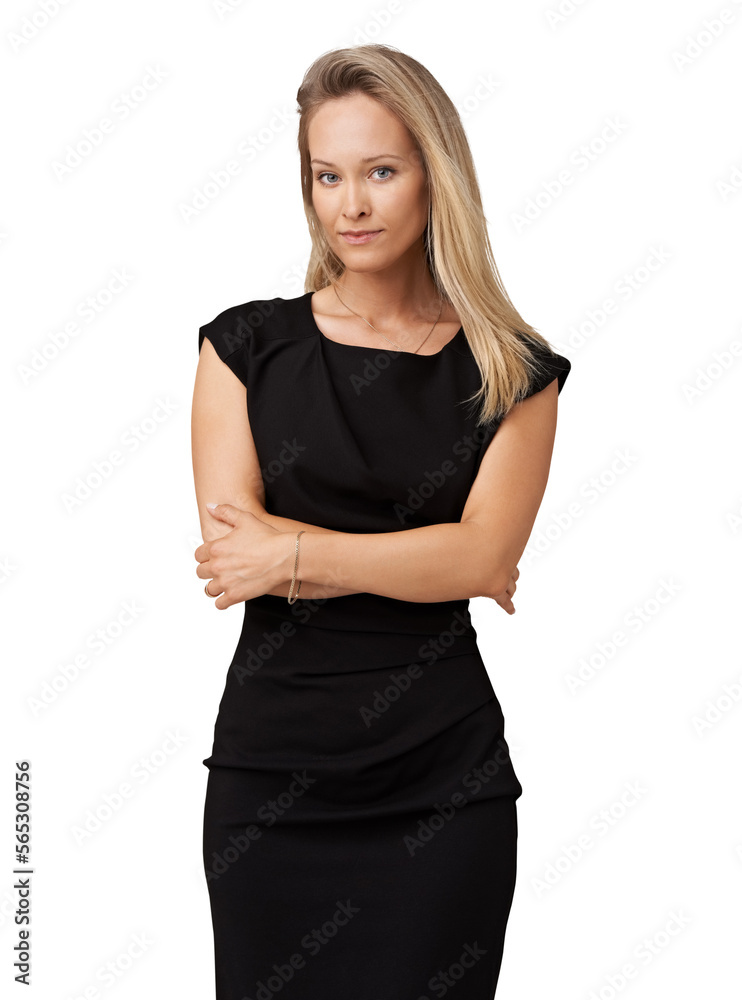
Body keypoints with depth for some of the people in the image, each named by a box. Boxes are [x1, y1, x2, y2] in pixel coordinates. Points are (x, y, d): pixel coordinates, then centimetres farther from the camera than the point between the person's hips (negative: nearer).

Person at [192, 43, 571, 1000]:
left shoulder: (513, 370, 3)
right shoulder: (246, 345, 4)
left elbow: (484, 554, -8)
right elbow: (229, 545, -7)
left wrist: (295, 555, -12)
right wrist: (431, 565, -8)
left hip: (445, 783, 0)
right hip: (271, 770, 1)